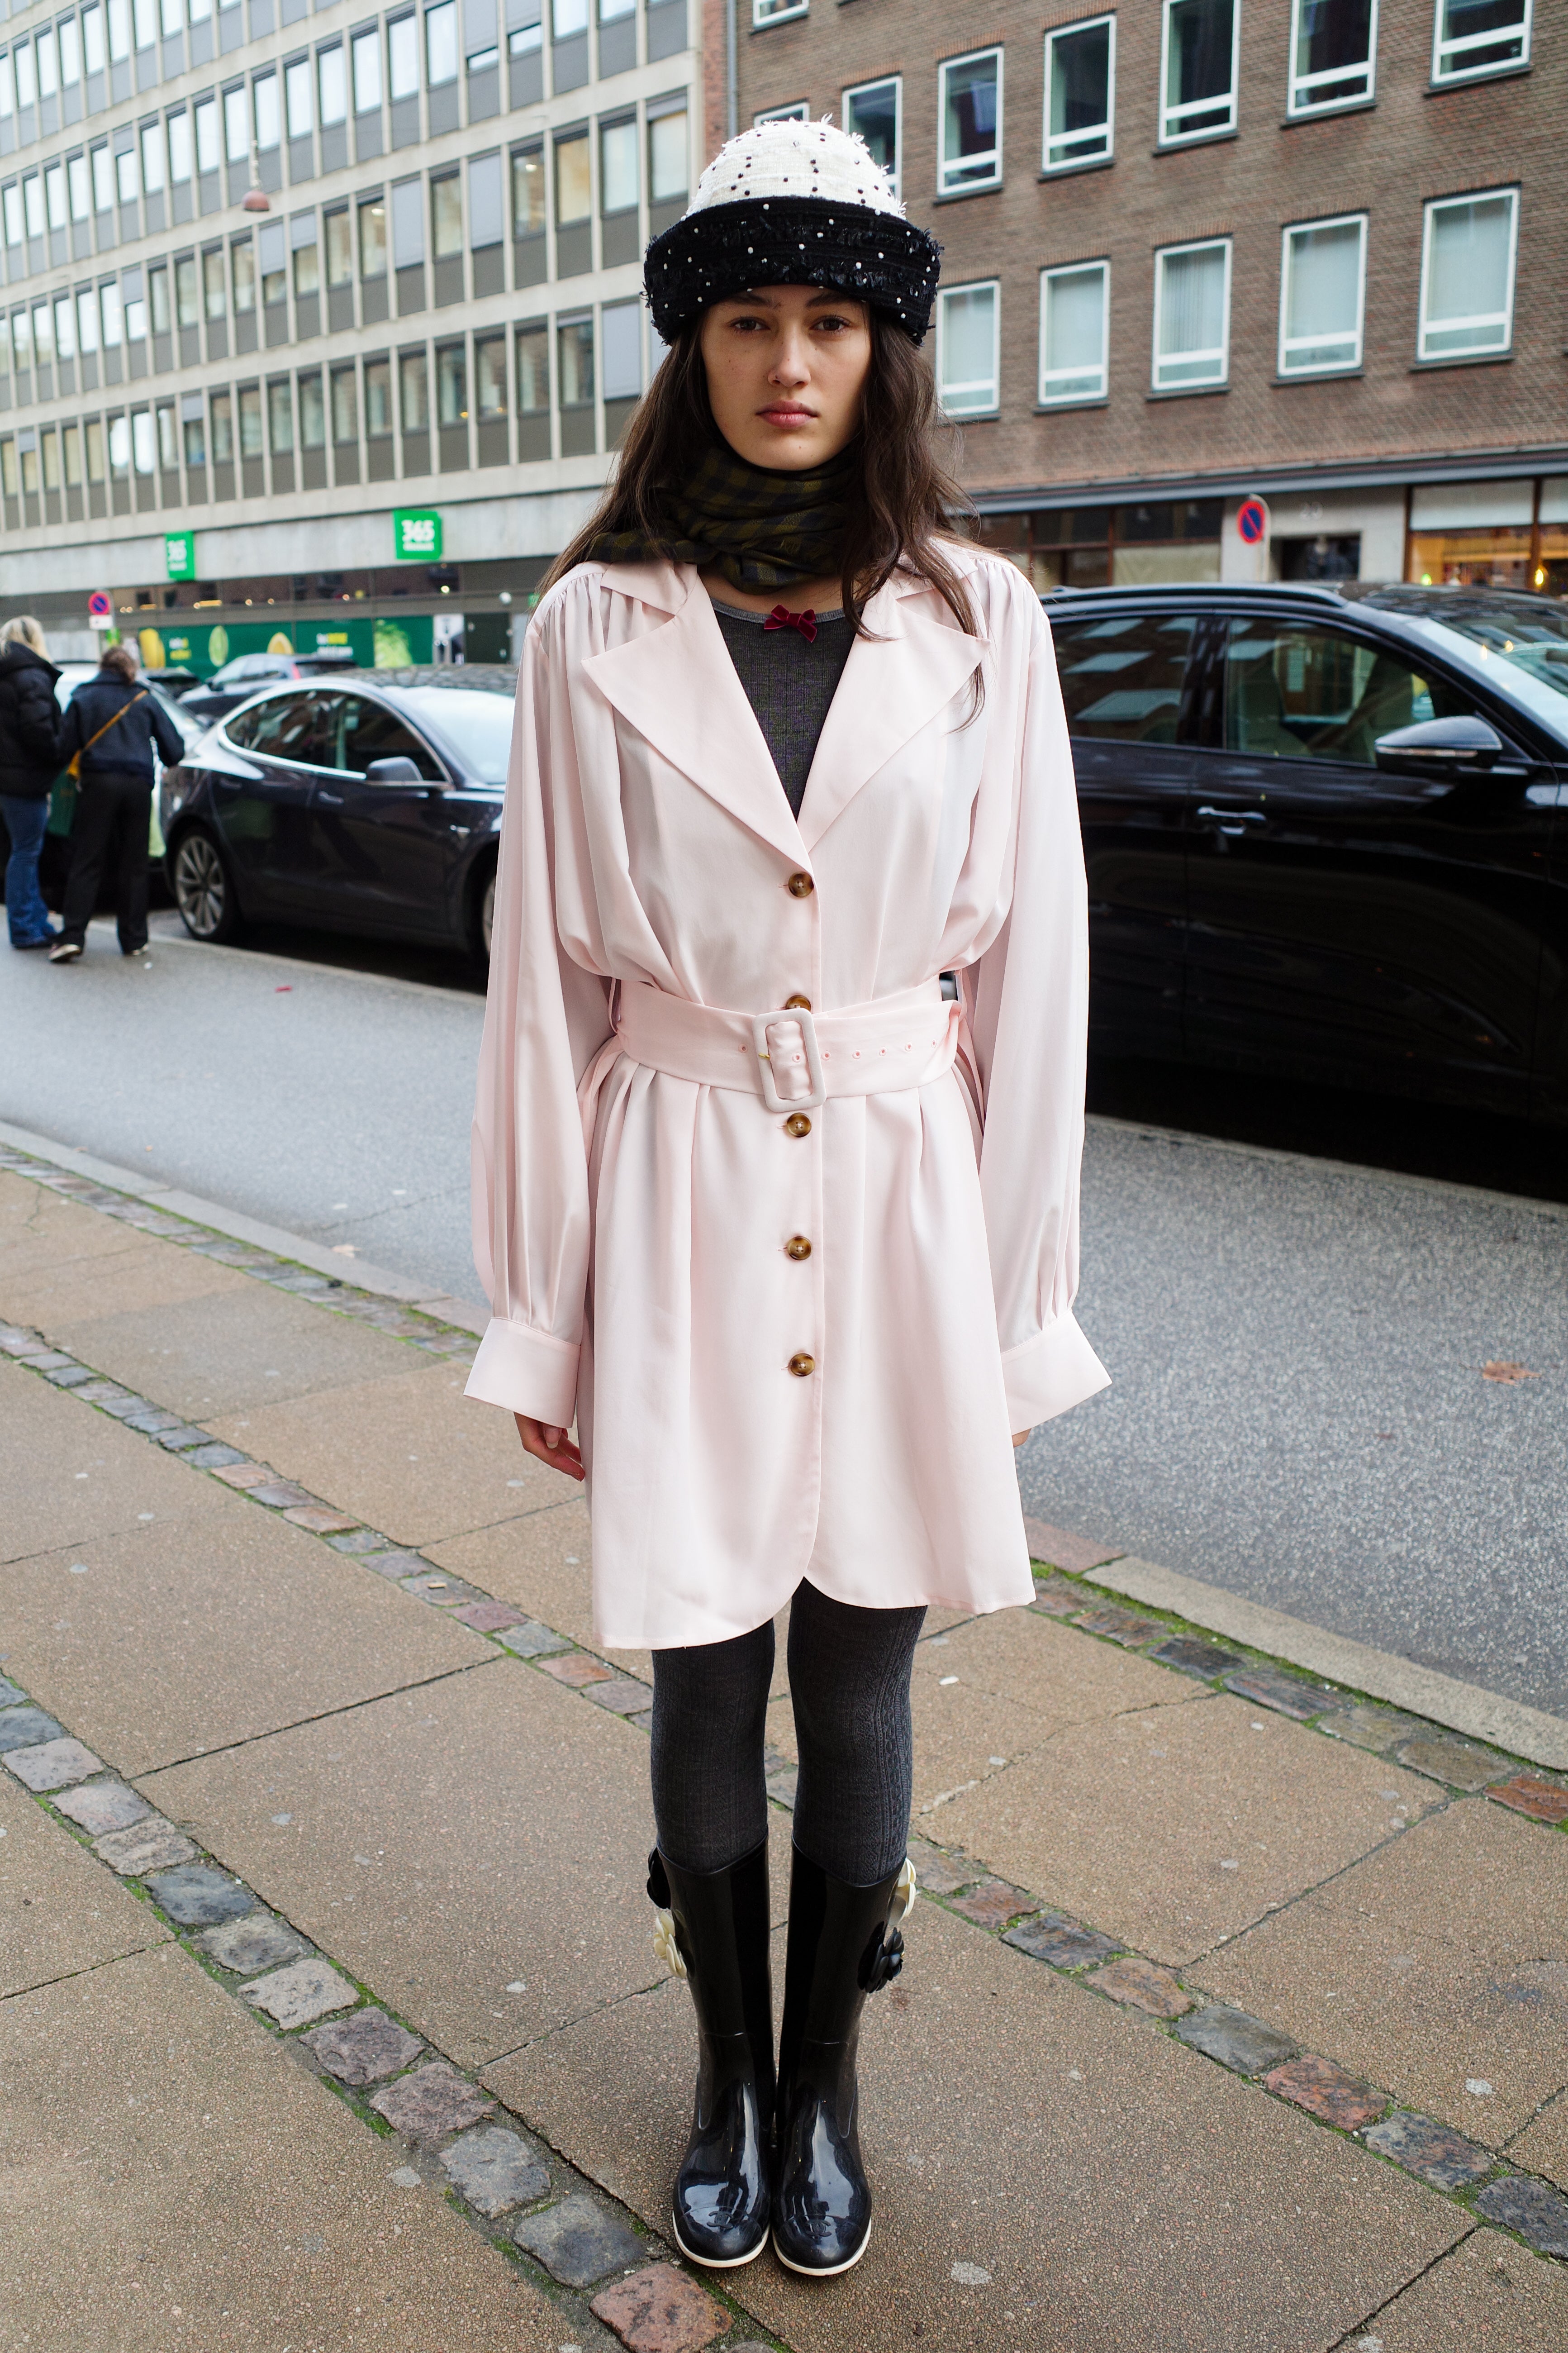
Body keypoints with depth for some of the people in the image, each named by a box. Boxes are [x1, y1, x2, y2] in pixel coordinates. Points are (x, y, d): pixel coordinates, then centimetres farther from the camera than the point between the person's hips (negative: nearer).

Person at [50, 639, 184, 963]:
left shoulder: (83, 698, 7)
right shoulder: (145, 699, 10)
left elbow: (66, 748, 3)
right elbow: (173, 748, 10)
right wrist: (168, 766, 31)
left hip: (98, 784, -1)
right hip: (138, 784, 1)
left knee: (86, 862, -1)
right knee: (134, 864, 8)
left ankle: (72, 936, -11)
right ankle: (134, 940, 9)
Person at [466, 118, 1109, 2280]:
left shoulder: (978, 624, 1)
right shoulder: (598, 628, 0)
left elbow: (1028, 976, 2)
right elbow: (548, 979, 1)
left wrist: (1016, 1321, 2)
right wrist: (540, 1321, 1)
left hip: (899, 1208, 1)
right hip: (684, 1208, 0)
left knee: (858, 1695, 12)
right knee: (703, 1693, 12)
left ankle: (825, 2084, 37)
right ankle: (730, 2079, 38)